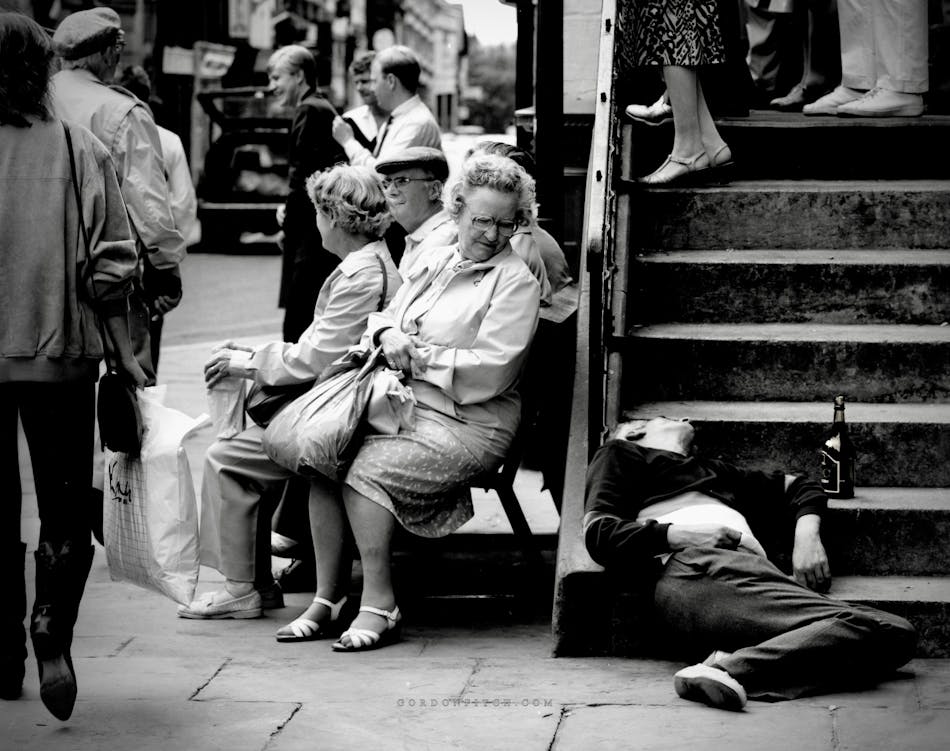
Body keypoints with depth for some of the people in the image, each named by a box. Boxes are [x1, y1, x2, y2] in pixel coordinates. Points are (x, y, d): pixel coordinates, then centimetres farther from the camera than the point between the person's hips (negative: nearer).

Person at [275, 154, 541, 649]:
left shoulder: (516, 282, -3)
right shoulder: (434, 261, 18)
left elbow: (489, 371, -13)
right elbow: (383, 314, 21)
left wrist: (419, 357, -10)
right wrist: (386, 332, -3)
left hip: (467, 424, -7)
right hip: (401, 405, 7)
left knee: (367, 469, -28)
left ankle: (378, 605, -19)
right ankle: (327, 599, -10)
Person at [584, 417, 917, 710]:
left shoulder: (713, 471, 45)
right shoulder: (622, 453, 28)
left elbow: (800, 486, 48)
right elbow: (597, 532, 10)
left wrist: (807, 534, 23)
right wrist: (676, 535, -6)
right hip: (696, 569, -7)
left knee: (897, 633, -16)